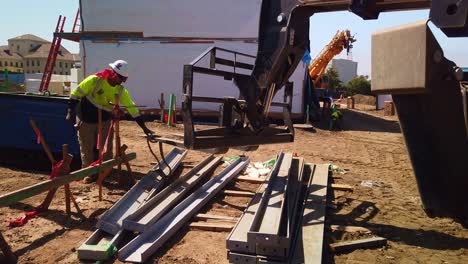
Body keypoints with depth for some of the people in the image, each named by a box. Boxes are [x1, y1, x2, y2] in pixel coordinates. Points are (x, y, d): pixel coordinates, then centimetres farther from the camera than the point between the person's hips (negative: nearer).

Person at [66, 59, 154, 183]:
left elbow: (132, 108, -6)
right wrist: (71, 112, -21)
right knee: (87, 149, 8)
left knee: (106, 149, 4)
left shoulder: (121, 91, -8)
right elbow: (76, 93, -15)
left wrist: (144, 127, -7)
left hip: (105, 122, 3)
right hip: (86, 121, -3)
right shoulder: (94, 80, -21)